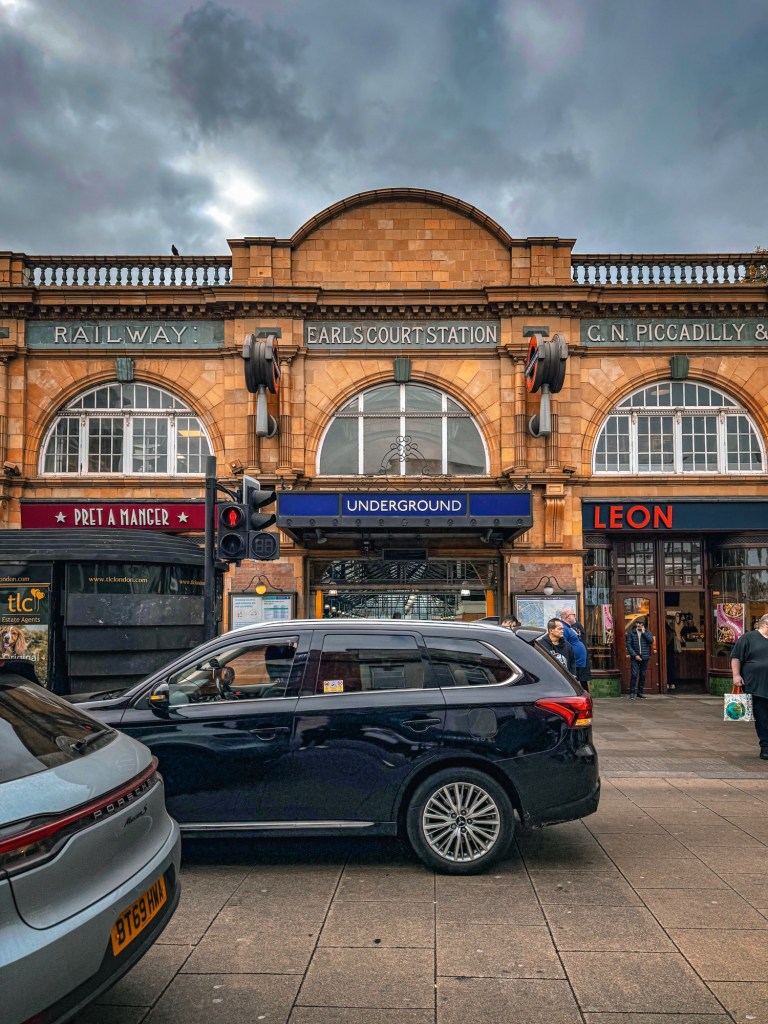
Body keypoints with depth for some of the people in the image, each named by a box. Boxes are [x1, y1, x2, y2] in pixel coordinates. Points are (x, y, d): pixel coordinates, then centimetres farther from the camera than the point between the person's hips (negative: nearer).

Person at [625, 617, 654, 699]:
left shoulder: (647, 632, 7)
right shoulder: (631, 632, 2)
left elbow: (651, 640, -10)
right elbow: (629, 645, -2)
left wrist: (644, 632, -10)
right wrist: (635, 655, -10)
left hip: (645, 657, 2)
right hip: (635, 657, -2)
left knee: (643, 676, 5)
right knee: (634, 674, -11)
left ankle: (640, 693, 15)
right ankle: (632, 693, -4)